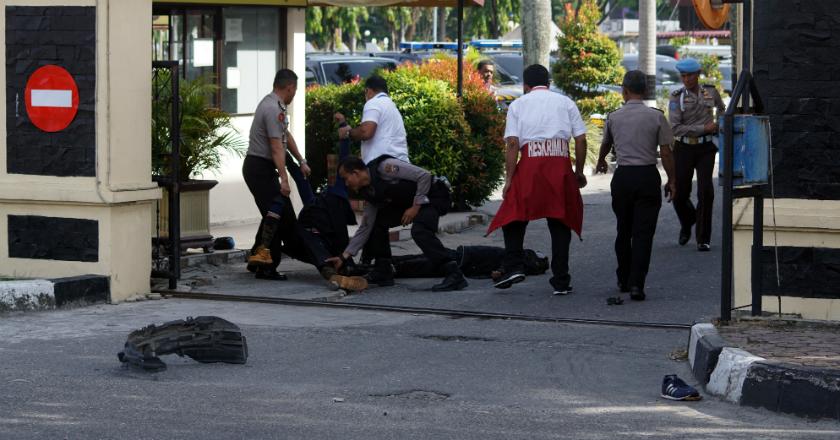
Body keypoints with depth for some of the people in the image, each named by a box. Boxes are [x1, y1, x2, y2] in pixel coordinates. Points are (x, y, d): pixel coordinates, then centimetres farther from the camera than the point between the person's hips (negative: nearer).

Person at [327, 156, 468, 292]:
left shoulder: (384, 167, -24)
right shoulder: (369, 192, 2)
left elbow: (424, 176, -24)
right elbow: (365, 228, 5)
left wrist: (415, 207, -22)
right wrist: (344, 256, 3)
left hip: (433, 194, -9)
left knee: (419, 230, -32)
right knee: (377, 222, 4)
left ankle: (455, 275, -32)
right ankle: (383, 272, 10)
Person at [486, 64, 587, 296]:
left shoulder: (518, 104, 11)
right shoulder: (565, 102, 15)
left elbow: (513, 143, 0)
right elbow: (581, 139, 7)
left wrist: (509, 178, 0)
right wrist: (579, 172, 16)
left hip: (529, 165, -2)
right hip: (561, 164, 2)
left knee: (514, 218, 11)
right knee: (560, 224, 8)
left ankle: (513, 267, -4)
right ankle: (561, 282, 8)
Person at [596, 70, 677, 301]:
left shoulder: (613, 117, 4)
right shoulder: (656, 117, -4)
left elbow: (605, 144, 24)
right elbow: (665, 152, -5)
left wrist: (601, 162, 45)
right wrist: (672, 180, 7)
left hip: (622, 176, 2)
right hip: (648, 176, -2)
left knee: (623, 230, 16)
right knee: (643, 232, -2)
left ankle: (624, 280, 26)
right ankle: (636, 284, -10)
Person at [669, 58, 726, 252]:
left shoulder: (711, 92, 3)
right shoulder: (677, 97, -6)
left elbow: (721, 109, 27)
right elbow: (675, 128, -14)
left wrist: (719, 126, 19)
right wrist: (704, 128, -17)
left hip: (706, 148, 0)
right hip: (684, 148, 0)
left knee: (705, 192, -11)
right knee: (680, 194, 3)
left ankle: (703, 238, -2)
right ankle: (687, 224, 35)